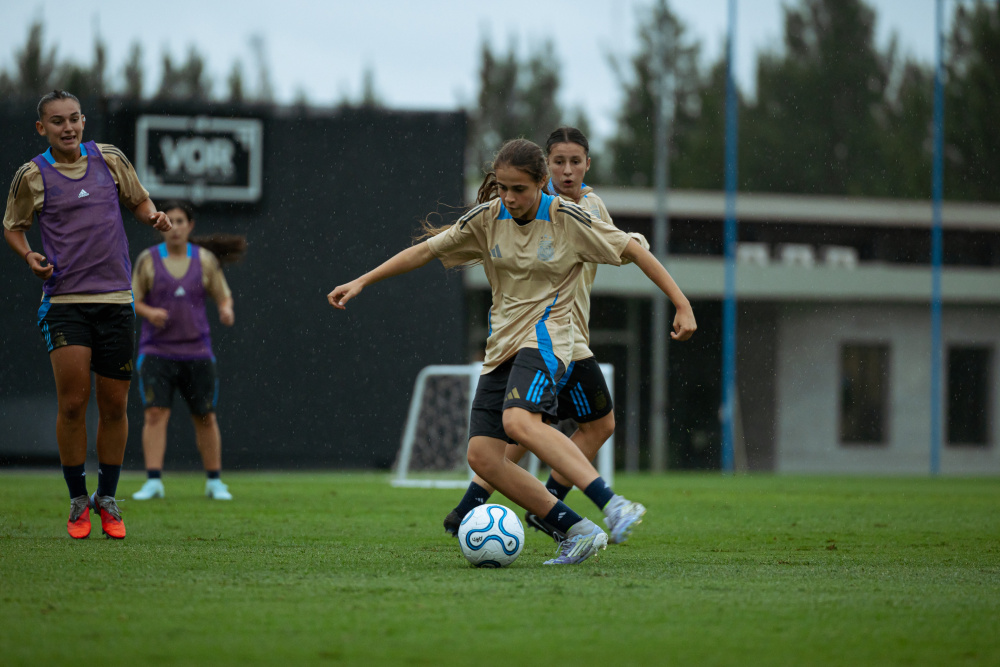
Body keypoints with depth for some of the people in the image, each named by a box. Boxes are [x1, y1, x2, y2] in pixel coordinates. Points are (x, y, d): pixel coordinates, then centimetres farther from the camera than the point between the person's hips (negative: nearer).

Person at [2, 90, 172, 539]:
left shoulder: (110, 160, 6)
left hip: (115, 299, 2)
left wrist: (153, 216, -1)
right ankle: (78, 501, 6)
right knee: (72, 402, -10)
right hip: (63, 300, -2)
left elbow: (139, 200, 20)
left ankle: (107, 499, 20)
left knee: (114, 405, 4)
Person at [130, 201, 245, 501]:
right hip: (157, 351, -1)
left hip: (196, 351, 1)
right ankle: (153, 482, -13)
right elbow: (133, 300, 4)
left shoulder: (205, 260, 2)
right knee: (155, 414, -13)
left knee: (205, 417, 6)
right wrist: (149, 312, -17)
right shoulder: (148, 259, 0)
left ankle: (215, 482, 18)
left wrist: (226, 309, -15)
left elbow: (223, 296, 8)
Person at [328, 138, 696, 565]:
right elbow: (425, 251, 12)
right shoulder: (487, 218, 4)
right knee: (482, 456, -8)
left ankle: (614, 506, -42)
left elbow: (633, 250, -3)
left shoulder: (567, 218, -7)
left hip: (543, 338, -6)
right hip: (501, 346, 6)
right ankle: (578, 531, -8)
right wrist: (361, 282, 8)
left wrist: (682, 305, -6)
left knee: (519, 421, -35)